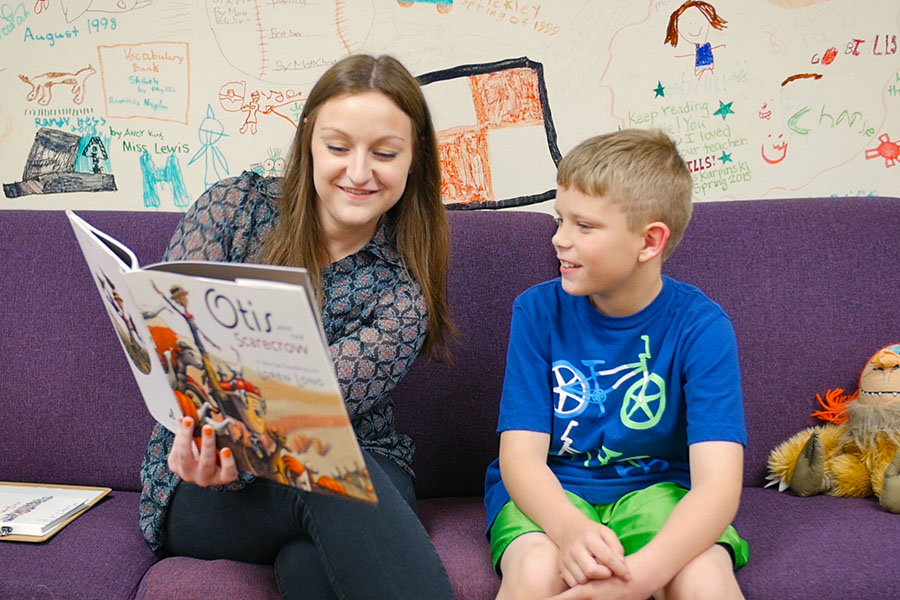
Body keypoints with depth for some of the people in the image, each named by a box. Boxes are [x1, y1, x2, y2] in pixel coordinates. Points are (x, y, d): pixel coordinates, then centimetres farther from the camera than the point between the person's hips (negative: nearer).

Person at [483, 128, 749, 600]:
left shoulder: (701, 326, -11)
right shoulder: (538, 310, -7)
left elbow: (718, 481, -20)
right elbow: (521, 454, -12)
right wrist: (570, 529, -35)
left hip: (655, 488, 0)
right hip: (549, 491, 1)